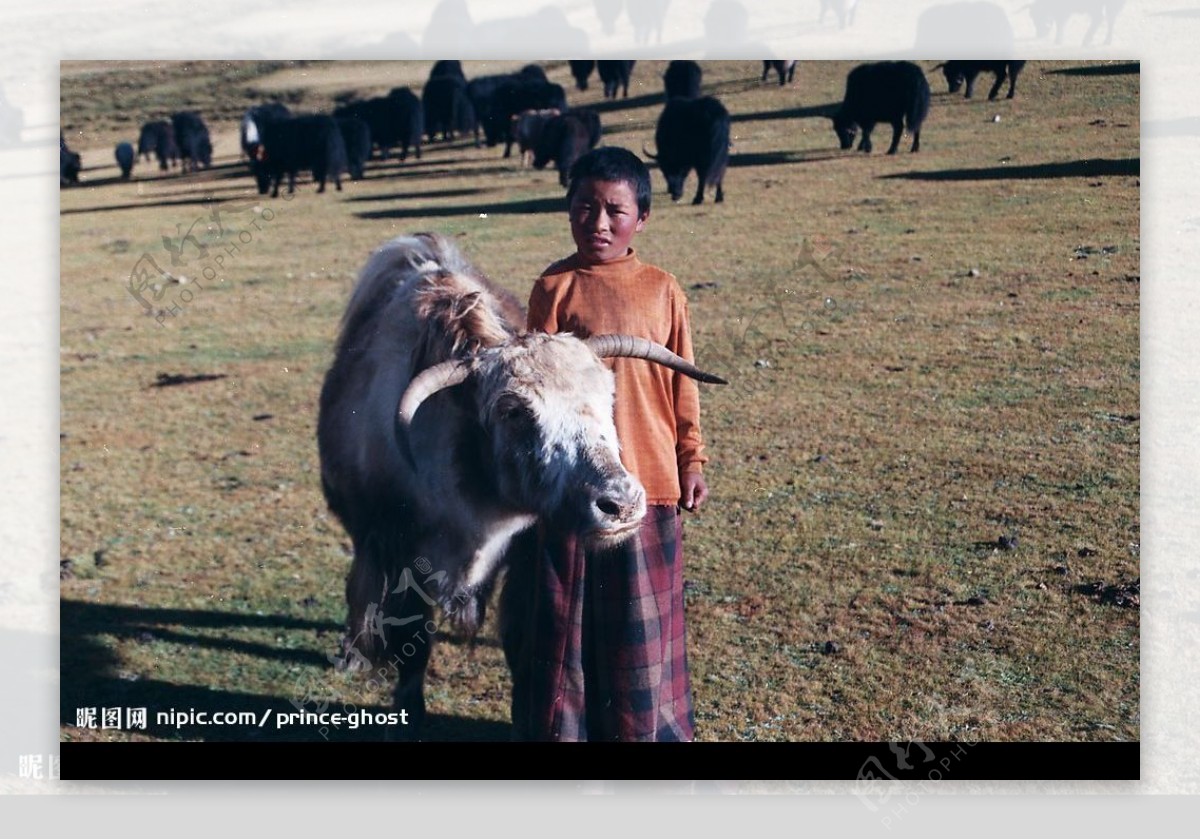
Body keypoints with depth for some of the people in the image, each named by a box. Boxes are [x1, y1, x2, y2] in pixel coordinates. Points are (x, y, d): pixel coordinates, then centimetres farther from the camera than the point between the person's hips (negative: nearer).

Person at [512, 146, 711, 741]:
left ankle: (646, 725, 29)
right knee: (566, 609, 8)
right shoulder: (555, 288, -3)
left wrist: (692, 460, 6)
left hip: (648, 479, 2)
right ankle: (563, 722, 24)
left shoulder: (663, 291, 2)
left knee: (644, 616, 12)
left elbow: (682, 384, 7)